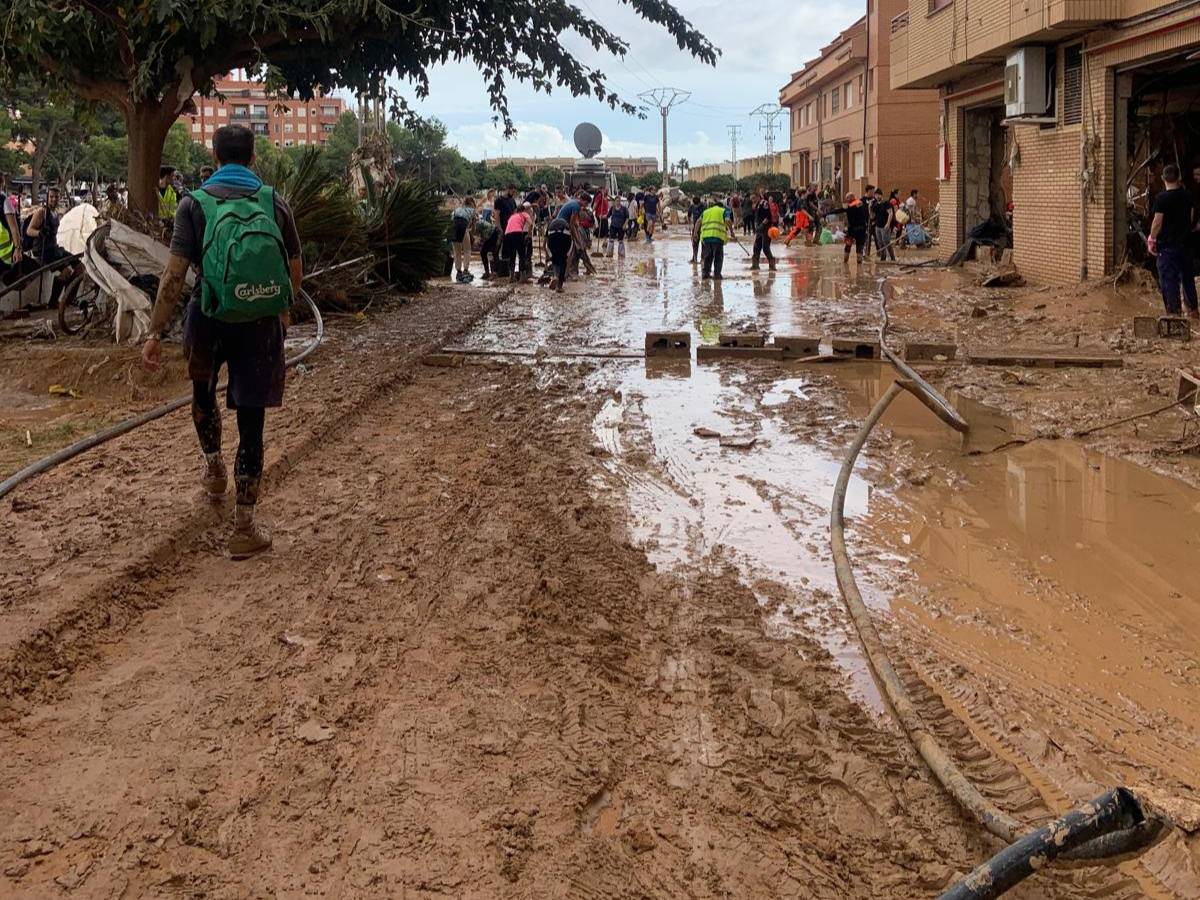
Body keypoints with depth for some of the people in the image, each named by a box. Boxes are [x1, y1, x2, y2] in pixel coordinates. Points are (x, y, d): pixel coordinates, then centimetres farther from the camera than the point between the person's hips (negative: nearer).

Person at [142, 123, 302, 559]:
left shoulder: (195, 204, -4)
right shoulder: (274, 202, 3)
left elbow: (174, 275, -11)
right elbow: (295, 270, 11)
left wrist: (155, 334, -9)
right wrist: (282, 310, 29)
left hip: (210, 322, -1)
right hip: (261, 325, 1)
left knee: (203, 392, 31)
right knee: (251, 421, 4)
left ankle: (215, 470, 46)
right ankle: (244, 527, 6)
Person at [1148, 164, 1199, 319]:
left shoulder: (1161, 198, -14)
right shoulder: (1187, 196, 4)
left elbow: (1157, 222, -15)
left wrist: (1151, 239, -3)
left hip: (1167, 244, -6)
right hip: (1185, 242, 6)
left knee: (1169, 278, -1)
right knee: (1187, 277, 16)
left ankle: (1175, 311, -3)